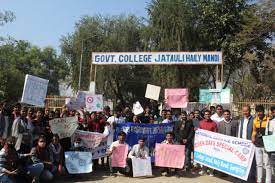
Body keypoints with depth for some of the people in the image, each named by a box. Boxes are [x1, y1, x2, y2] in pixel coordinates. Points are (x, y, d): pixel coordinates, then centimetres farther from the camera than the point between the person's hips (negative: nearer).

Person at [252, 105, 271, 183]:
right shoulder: (255, 120, 7)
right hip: (257, 145, 5)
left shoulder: (268, 120, -8)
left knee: (267, 164, 1)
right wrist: (253, 137, 4)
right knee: (259, 164, 14)